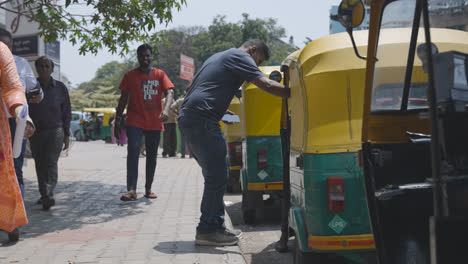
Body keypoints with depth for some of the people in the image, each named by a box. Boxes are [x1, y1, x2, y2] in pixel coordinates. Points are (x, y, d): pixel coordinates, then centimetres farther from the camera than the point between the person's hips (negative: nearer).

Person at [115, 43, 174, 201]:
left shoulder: (160, 74, 6)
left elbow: (169, 93, -7)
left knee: (152, 156, 9)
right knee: (133, 152, -18)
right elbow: (123, 99, 8)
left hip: (154, 123, 2)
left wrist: (165, 110, -27)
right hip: (135, 121, -2)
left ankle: (148, 189, 21)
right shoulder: (130, 75, 6)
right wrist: (117, 121, 2)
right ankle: (132, 190, -23)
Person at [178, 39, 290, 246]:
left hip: (188, 118, 10)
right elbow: (266, 85, -13)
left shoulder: (218, 57, 29)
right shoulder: (240, 57, -2)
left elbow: (192, 87, 34)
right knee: (217, 176, -6)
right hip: (202, 119, -10)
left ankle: (216, 226, 18)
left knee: (214, 174, 14)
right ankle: (206, 231, -2)